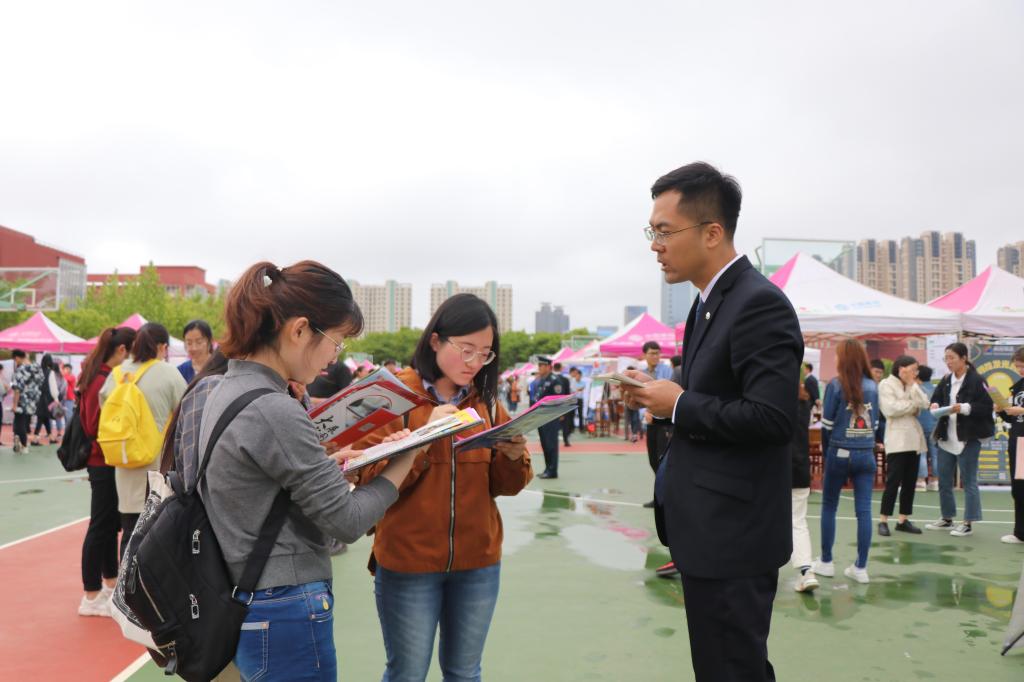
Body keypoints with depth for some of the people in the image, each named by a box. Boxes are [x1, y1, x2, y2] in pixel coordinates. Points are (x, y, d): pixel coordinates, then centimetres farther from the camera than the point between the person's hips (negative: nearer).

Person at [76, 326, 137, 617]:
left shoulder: (109, 377, 10)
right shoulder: (103, 382, -19)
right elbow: (96, 427, -23)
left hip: (107, 462, 10)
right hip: (104, 464, -10)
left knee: (110, 523, 18)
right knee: (101, 526, -1)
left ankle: (110, 583, 32)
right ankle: (91, 597, 9)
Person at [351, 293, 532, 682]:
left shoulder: (486, 399, 6)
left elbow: (504, 486, 7)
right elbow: (371, 479, -13)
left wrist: (513, 457, -14)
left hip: (478, 562, 4)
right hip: (408, 562, -3)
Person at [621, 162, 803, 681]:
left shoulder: (759, 304, -18)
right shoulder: (712, 301, 12)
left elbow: (772, 419, -27)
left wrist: (679, 405, -17)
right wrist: (664, 397, 3)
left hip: (731, 536, -10)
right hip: (711, 528, 10)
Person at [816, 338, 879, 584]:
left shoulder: (836, 385, -9)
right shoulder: (873, 386, 3)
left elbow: (827, 424, -7)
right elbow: (875, 423, 9)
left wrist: (826, 451, 7)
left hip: (840, 453, -3)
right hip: (866, 455, 3)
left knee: (829, 507, 11)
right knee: (864, 510, 4)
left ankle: (826, 562, 17)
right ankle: (861, 567, 8)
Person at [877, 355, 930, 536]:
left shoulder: (912, 385, 17)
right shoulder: (886, 384, -4)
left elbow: (924, 404, 2)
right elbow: (891, 408, -17)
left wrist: (912, 384, -2)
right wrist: (913, 405, -7)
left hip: (914, 438, 7)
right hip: (897, 439, -7)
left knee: (910, 482, 7)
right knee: (893, 481, -8)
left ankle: (903, 520, 14)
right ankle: (883, 521, -2)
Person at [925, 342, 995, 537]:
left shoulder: (976, 380, -10)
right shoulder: (946, 380, 9)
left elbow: (987, 407, -13)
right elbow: (936, 398, 17)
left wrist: (964, 408, -23)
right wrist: (935, 405, -5)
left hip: (968, 438, -7)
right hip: (946, 436, 7)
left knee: (968, 481, 1)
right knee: (944, 480, 13)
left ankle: (968, 524, 8)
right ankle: (947, 519, 26)